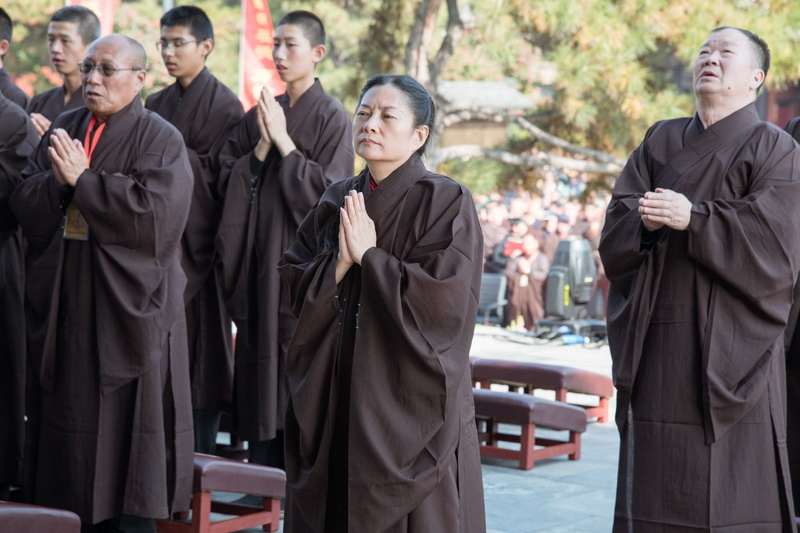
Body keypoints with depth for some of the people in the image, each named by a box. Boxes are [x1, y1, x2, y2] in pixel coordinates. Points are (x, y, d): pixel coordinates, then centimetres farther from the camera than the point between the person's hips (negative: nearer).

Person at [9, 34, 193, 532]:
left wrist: (81, 179, -15)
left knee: (123, 425, -1)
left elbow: (155, 212, -20)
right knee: (67, 419, 9)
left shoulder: (161, 140, -5)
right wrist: (59, 181, -15)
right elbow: (26, 206, 6)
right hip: (63, 305, 5)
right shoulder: (63, 129, 12)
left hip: (127, 308, -5)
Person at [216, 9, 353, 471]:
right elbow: (228, 180, 7)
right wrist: (262, 146, -9)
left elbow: (327, 192, -12)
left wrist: (283, 142, -14)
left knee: (297, 362, -6)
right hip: (258, 256, 6)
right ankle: (265, 472, 16)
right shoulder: (259, 116, 12)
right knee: (259, 359, 7)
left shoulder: (331, 117, -4)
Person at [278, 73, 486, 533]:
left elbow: (444, 299, -18)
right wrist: (340, 263, -12)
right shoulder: (337, 202, 10)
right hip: (336, 397, 5)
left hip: (410, 398, -5)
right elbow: (294, 283, 6)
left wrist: (368, 255, -13)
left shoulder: (447, 203, -8)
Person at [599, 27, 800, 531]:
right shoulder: (660, 142, 16)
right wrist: (646, 221, -15)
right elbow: (615, 233, 7)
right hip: (659, 351, 4)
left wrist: (693, 218, -20)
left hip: (731, 353, -4)